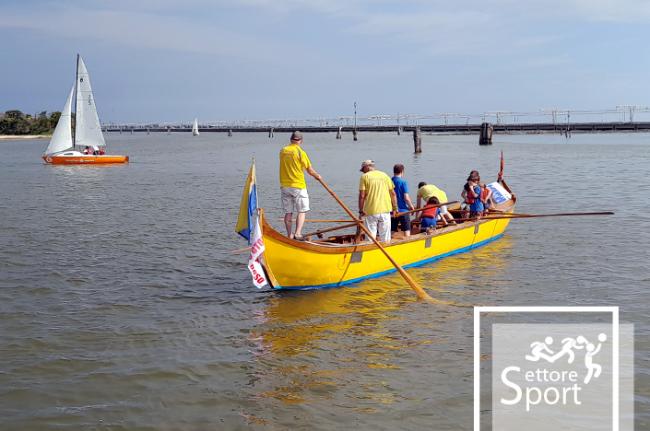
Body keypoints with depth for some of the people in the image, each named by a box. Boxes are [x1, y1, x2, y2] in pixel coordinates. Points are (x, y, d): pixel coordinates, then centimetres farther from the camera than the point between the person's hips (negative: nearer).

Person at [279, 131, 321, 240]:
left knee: (288, 212, 9)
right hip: (298, 186, -5)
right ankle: (297, 233, -11)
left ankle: (289, 235, 12)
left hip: (285, 186, 5)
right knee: (301, 211, 3)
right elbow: (310, 171, -5)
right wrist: (317, 176, 15)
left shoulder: (283, 151, 4)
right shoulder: (301, 152, -10)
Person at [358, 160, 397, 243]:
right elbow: (393, 194, 9)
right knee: (385, 239, 9)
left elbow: (362, 196, -7)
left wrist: (361, 211, -1)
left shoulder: (364, 177, -1)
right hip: (385, 210, 3)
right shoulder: (385, 175, 10)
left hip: (370, 212, -3)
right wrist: (395, 208, 14)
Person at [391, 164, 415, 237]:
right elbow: (406, 198, -15)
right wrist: (411, 207, 1)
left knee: (392, 231, 10)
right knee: (407, 230, 6)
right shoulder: (403, 182, -12)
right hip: (403, 210, -4)